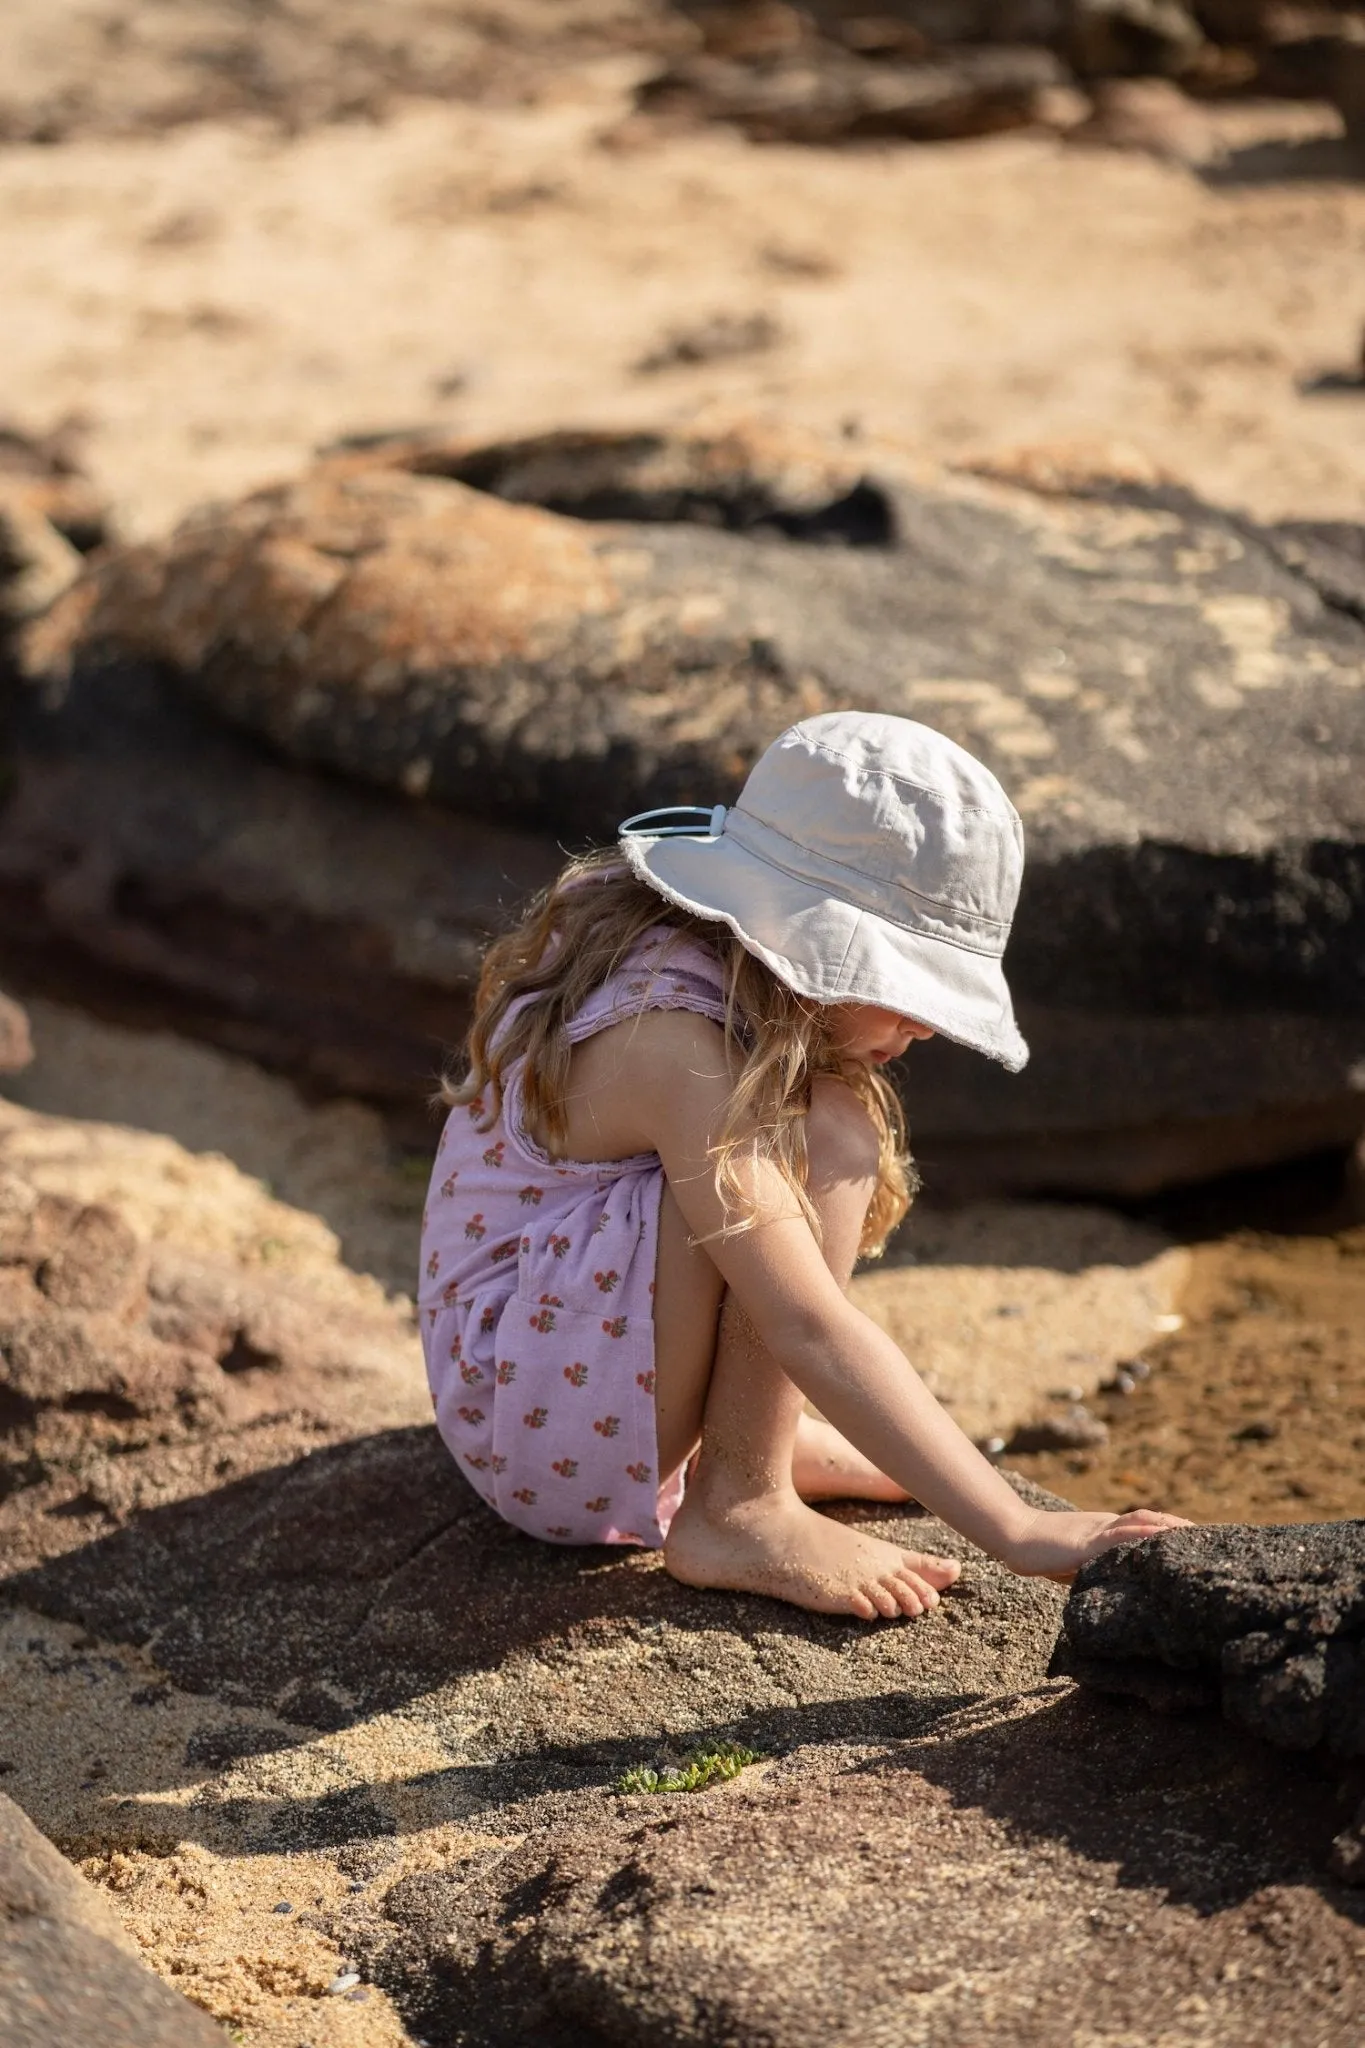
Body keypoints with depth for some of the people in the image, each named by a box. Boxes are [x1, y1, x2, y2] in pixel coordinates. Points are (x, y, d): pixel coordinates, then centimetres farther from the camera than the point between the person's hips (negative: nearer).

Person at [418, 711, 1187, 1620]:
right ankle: (739, 1507, -16)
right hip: (523, 1415, -10)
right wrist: (1021, 1531, -36)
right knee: (825, 1135, -26)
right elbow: (811, 1329, -35)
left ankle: (750, 1431, 1)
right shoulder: (675, 1047, -29)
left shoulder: (675, 951, -1)